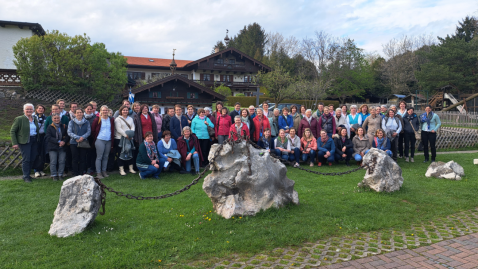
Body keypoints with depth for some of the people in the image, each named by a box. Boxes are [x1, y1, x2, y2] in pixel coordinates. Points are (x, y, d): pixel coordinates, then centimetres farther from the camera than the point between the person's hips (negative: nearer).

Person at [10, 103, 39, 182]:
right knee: (26, 159, -5)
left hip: (34, 141, 5)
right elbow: (12, 131, -4)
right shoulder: (19, 119, -4)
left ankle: (27, 174, 21)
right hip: (24, 142, -5)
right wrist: (14, 143, -10)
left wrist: (38, 140, 5)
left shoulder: (35, 119, 12)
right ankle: (26, 177, 4)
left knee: (32, 159, 6)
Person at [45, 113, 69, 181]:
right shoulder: (50, 127, 4)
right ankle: (54, 175, 7)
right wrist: (58, 141, -14)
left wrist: (64, 141, -13)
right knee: (53, 162, -2)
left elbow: (68, 136, 8)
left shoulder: (64, 127, 11)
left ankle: (60, 174, 10)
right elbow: (48, 137, -5)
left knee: (62, 161, 0)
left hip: (62, 147, 2)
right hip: (53, 148, -2)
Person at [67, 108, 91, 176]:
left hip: (84, 142, 1)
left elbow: (89, 132, 1)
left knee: (83, 159, 1)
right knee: (75, 159, 0)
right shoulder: (71, 122, 6)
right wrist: (77, 137, -17)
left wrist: (82, 137, -16)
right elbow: (69, 132, -3)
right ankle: (75, 174, 7)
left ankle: (81, 173, 9)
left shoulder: (86, 122, 9)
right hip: (74, 143, -1)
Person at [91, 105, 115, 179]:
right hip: (100, 140, -3)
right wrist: (95, 139, 2)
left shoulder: (111, 120, 7)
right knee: (99, 157, -3)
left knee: (106, 157, 9)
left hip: (109, 141, 4)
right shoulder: (98, 120, -2)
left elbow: (113, 130, 10)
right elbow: (92, 130, 3)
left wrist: (112, 142, 5)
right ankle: (98, 173, 2)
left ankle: (104, 172, 18)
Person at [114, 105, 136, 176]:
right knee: (121, 154, -1)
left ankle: (131, 168, 17)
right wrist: (125, 135, -19)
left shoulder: (130, 119, 16)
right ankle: (121, 170, 4)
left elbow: (133, 127, 8)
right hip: (120, 138, -5)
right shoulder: (118, 119, -1)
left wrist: (131, 134, -11)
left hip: (129, 139, 5)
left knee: (130, 153, 7)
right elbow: (118, 129, -11)